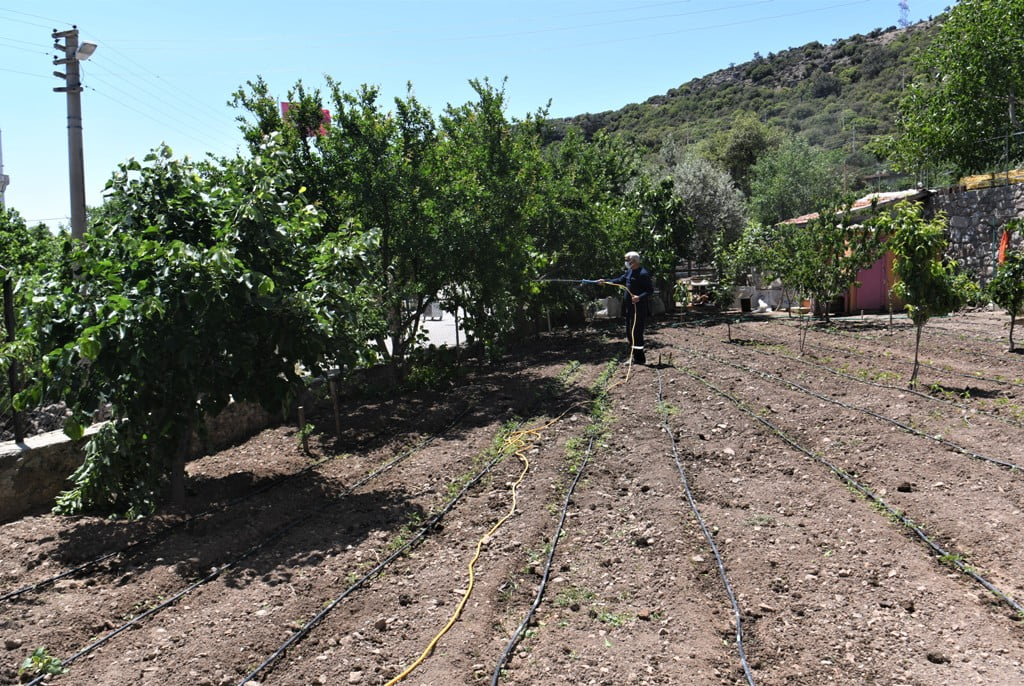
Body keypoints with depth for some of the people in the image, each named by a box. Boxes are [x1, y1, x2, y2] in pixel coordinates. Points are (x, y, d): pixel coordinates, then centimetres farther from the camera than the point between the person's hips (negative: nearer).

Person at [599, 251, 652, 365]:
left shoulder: (643, 274, -15)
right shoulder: (629, 272, 12)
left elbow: (650, 290, -16)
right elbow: (620, 280, 22)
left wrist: (640, 297, -30)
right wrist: (605, 281, 15)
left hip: (639, 308, -10)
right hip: (629, 307, 10)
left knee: (636, 333, -7)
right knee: (629, 333, 15)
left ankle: (639, 358, 2)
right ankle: (635, 356, 24)